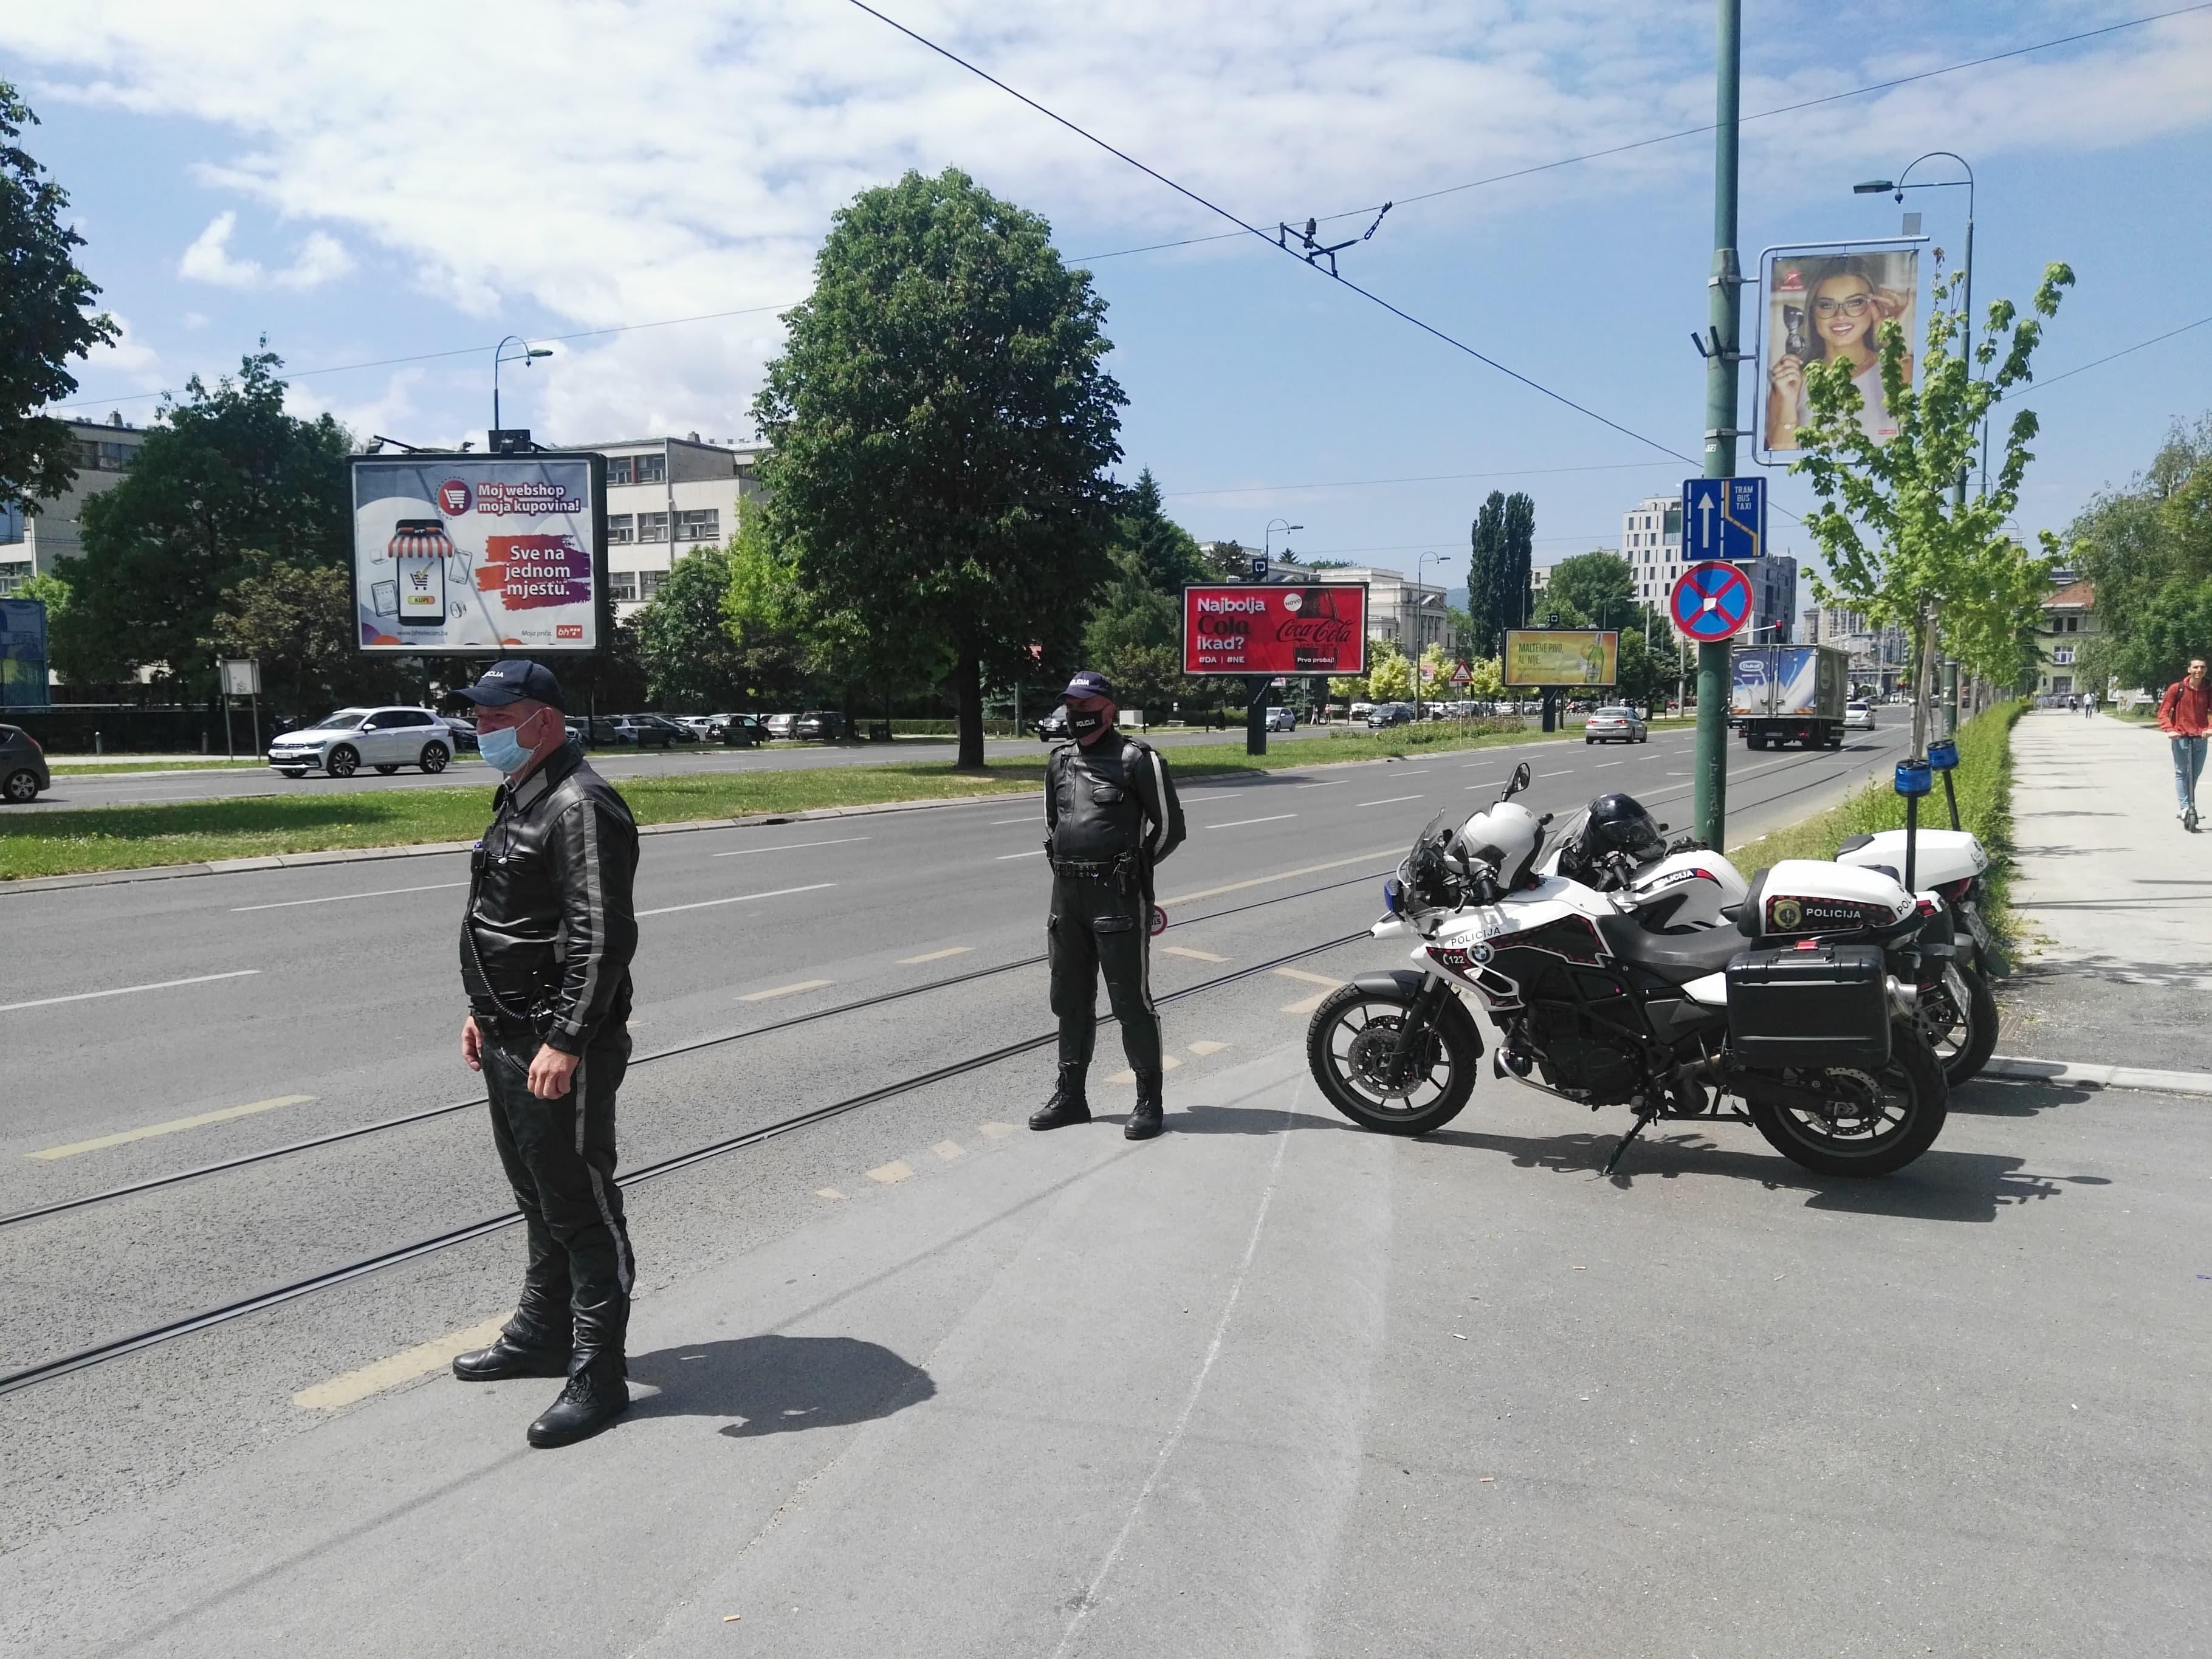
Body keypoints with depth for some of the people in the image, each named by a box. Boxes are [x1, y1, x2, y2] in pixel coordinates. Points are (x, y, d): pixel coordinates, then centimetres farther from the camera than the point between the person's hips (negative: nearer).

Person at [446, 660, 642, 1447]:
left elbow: (603, 938, -25)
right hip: (511, 1042, 11)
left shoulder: (580, 806, -19)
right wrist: (486, 1013, 23)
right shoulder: (518, 799, 15)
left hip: (560, 1051, -11)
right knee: (538, 1198, 22)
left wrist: (563, 1042, -28)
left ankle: (598, 1378, 8)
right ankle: (541, 1335, 38)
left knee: (582, 1210, -2)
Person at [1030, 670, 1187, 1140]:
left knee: (1131, 1000, -3)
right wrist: (1064, 865, 14)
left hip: (1118, 897, -7)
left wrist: (1134, 867, 2)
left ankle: (1149, 1100, 7)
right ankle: (1070, 1096, 24)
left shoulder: (1137, 759, -7)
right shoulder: (1060, 762, 13)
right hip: (1067, 895, 7)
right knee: (1071, 1000, 13)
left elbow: (1169, 826, -4)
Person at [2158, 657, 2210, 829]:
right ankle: (2184, 808, -6)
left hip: (2201, 738, 3)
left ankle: (2187, 805, 21)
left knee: (2195, 774, 8)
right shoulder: (2177, 689, -4)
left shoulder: (2208, 691, 3)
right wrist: (2169, 730, -17)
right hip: (2181, 737, -3)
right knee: (2181, 773, -6)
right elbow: (2164, 712, -2)